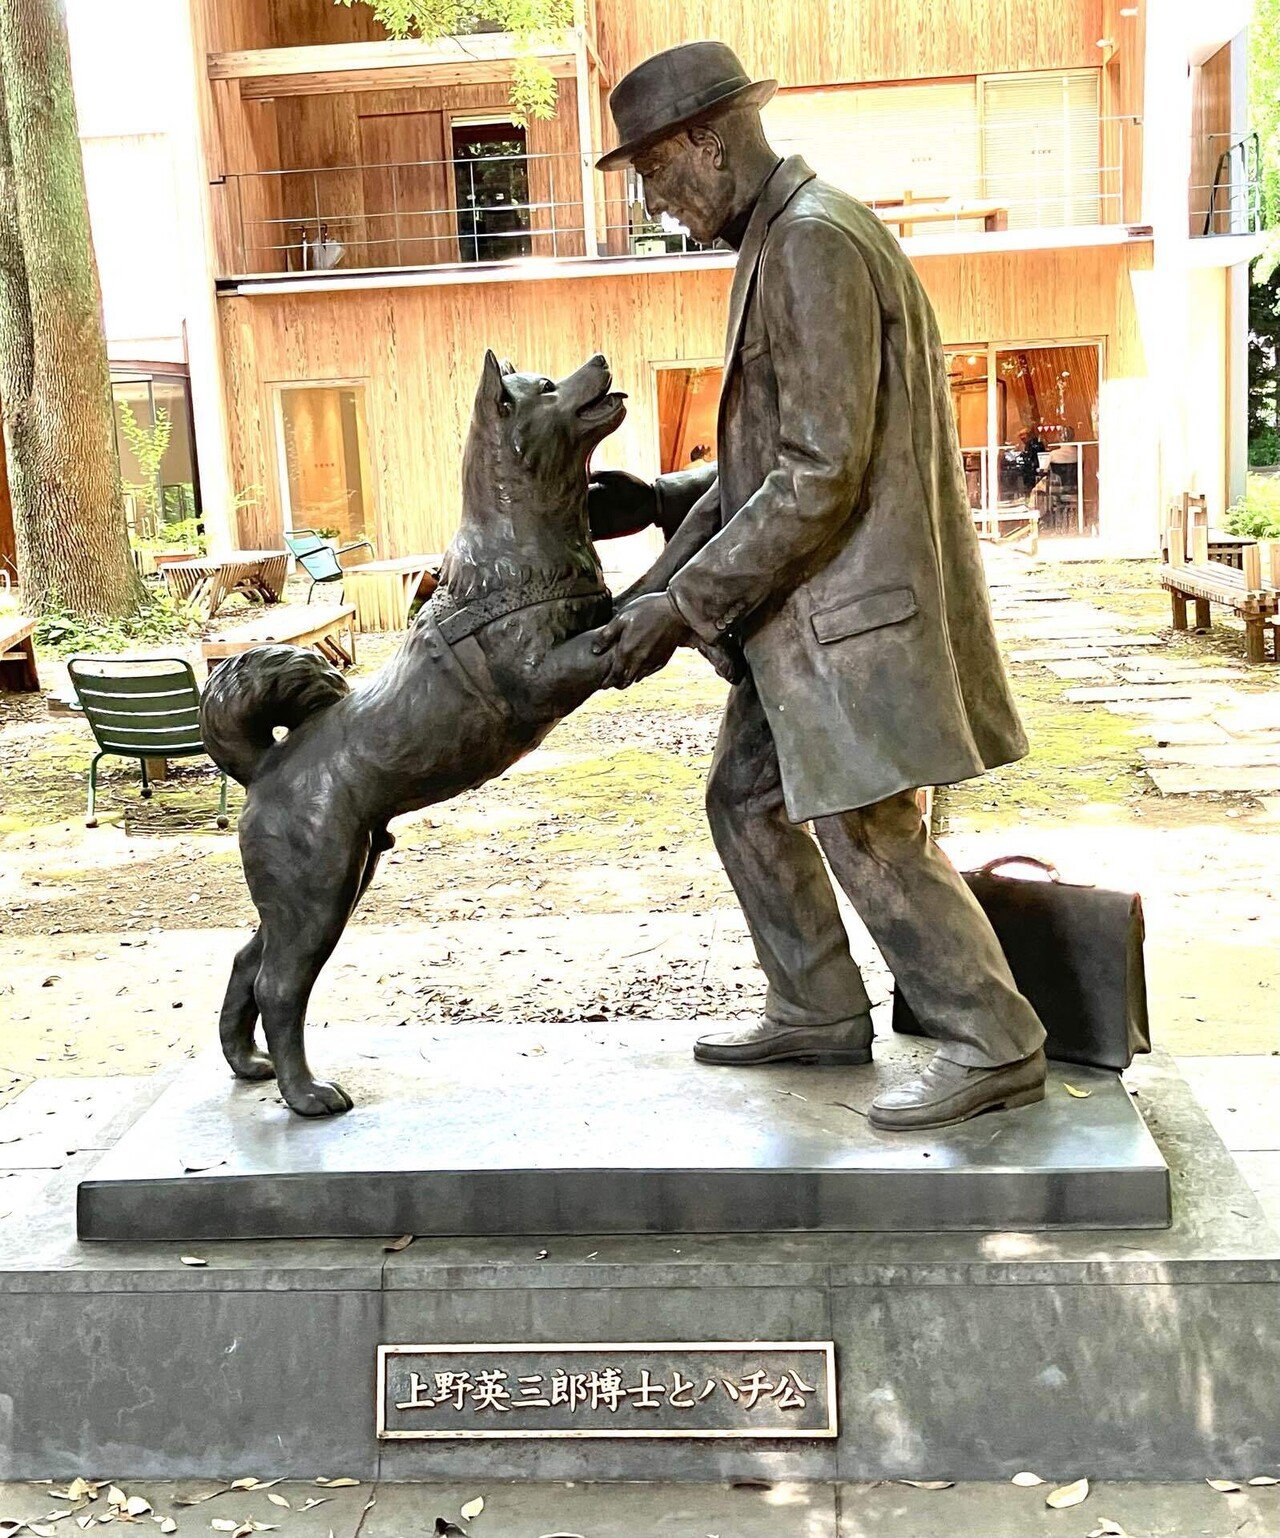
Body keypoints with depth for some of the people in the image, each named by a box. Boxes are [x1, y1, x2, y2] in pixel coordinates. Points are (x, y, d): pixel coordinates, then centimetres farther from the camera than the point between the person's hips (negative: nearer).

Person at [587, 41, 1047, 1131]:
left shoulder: (813, 243, -17)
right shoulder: (779, 239, 16)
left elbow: (819, 476, -23)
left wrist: (682, 603, -20)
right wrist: (663, 500, 11)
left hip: (852, 600, -10)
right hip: (804, 604, 10)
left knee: (872, 836, -5)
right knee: (748, 801, 15)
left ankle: (996, 1051, 9)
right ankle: (820, 1014, 28)